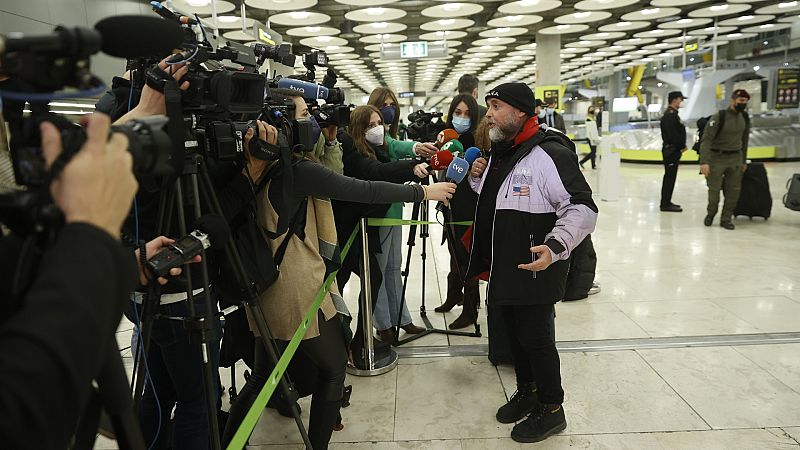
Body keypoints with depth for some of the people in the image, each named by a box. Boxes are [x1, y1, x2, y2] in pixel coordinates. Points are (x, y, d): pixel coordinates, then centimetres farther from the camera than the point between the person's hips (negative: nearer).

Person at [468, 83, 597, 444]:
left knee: (536, 338, 3)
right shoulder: (500, 153, 10)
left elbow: (581, 209, -22)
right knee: (515, 333, 20)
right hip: (503, 267, 9)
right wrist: (478, 179, 3)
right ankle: (527, 391, 40)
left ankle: (551, 409, 23)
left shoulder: (549, 154, -19)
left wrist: (555, 247, -36)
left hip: (535, 269, -9)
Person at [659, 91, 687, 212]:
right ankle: (665, 204, -3)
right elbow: (673, 134, -23)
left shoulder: (671, 114, 18)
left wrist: (681, 146, 9)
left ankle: (666, 202, 21)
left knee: (669, 177, 14)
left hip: (672, 150, 11)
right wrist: (682, 146, -12)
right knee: (670, 176, -7)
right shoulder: (670, 115, -16)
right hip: (672, 150, -11)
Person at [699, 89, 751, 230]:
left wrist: (744, 161, 17)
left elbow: (744, 140, 16)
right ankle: (711, 213, 26)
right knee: (714, 190, 1)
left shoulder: (745, 118, 4)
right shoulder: (719, 117, -14)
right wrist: (704, 162, -30)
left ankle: (726, 219, 16)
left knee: (734, 190, 3)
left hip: (736, 158, 5)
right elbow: (706, 139, -20)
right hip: (717, 158, -5)